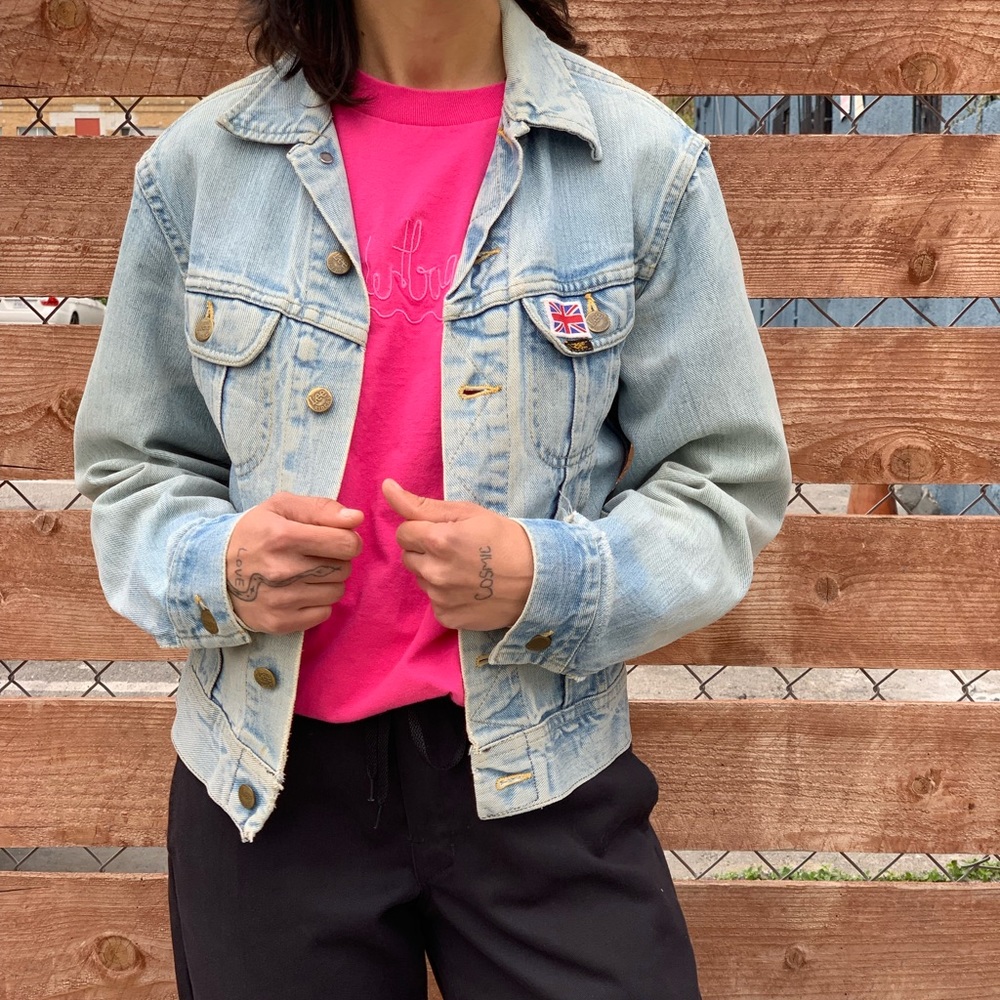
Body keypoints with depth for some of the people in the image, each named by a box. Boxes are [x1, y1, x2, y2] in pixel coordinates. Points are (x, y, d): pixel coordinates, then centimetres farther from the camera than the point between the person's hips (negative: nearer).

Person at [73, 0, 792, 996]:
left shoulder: (646, 162, -3)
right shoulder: (196, 164, 1)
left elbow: (723, 488, -1)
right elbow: (130, 470, 9)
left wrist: (547, 580, -20)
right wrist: (214, 567, -14)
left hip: (539, 775, -1)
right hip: (267, 786, 2)